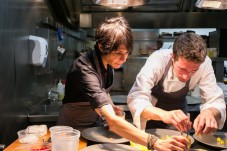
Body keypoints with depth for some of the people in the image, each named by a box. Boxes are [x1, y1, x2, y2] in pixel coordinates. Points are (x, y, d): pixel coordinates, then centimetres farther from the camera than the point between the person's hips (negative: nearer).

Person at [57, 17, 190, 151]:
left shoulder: (109, 61, -10)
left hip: (95, 124, 6)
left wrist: (110, 106, -6)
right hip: (74, 130, -5)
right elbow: (111, 120, -43)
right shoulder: (85, 69, -32)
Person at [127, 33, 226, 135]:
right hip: (152, 109, -2)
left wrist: (209, 112, -47)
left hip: (178, 106, 2)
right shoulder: (157, 60, -34)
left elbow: (215, 100, -24)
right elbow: (135, 98, -42)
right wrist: (163, 114, -60)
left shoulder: (205, 64, -27)